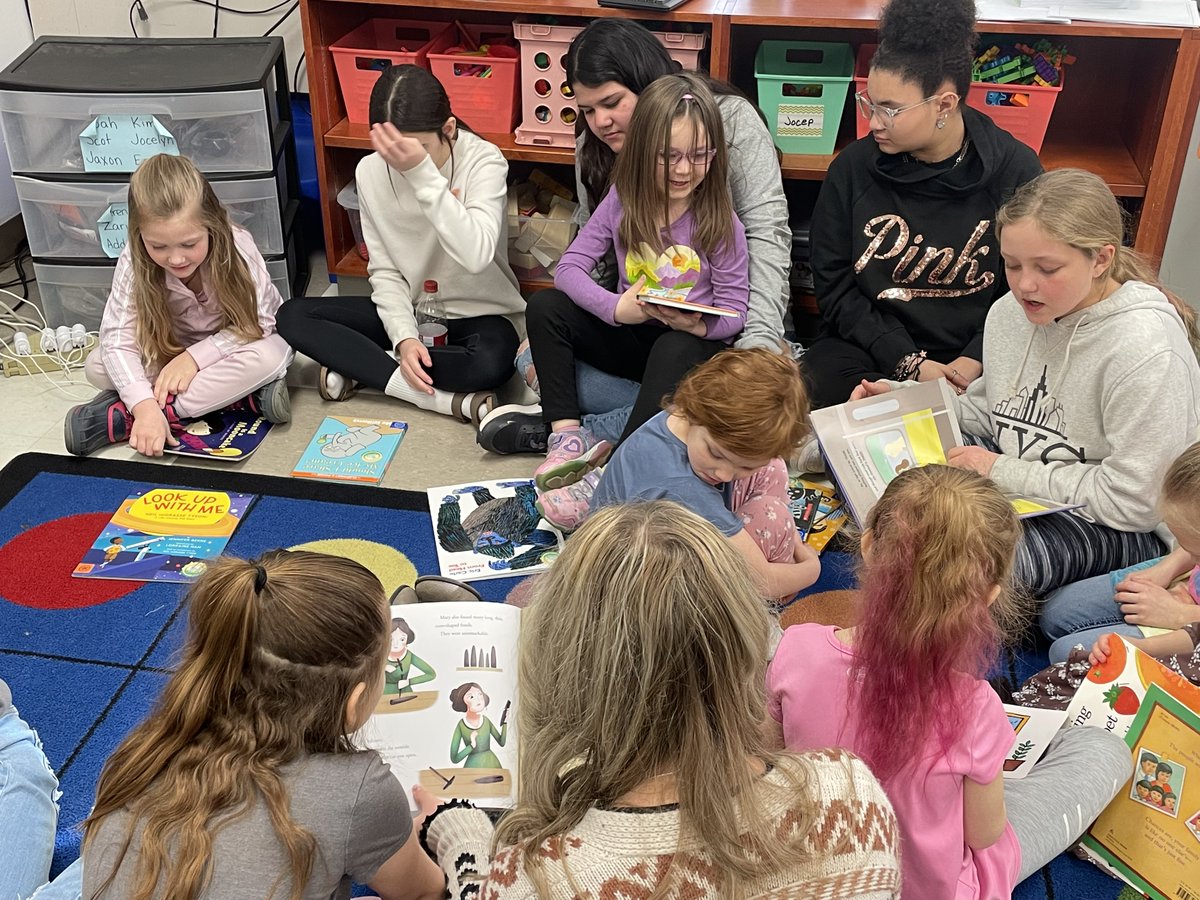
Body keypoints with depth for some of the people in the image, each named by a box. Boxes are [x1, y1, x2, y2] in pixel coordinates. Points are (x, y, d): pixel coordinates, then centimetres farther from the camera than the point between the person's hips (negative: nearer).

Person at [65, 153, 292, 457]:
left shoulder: (236, 247, -28)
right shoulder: (135, 261, -24)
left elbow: (258, 321, -22)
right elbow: (116, 339, -28)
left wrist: (196, 356, -31)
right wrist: (145, 406, -43)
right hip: (175, 351, 2)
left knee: (270, 357, -36)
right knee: (96, 365, -21)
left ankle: (120, 419, -32)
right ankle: (240, 394, -26)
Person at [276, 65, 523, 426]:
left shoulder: (484, 161, -19)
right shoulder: (371, 171, -7)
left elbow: (477, 255, -36)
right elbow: (384, 271, -4)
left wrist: (422, 173, -39)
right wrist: (403, 337, -21)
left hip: (479, 313, -4)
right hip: (409, 310, 5)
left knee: (489, 364, -39)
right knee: (293, 316, -14)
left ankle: (357, 368, -15)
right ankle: (449, 399, -25)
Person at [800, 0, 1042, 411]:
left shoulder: (1015, 172, -5)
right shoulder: (853, 167, -2)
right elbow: (834, 285, -1)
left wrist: (973, 362, -17)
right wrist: (908, 362, -12)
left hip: (972, 358, -1)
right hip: (868, 352, 1)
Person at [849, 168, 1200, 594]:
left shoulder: (1145, 349, -24)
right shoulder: (1011, 312, 0)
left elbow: (1133, 500, -23)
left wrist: (1005, 472, -19)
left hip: (1118, 528, -7)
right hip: (1017, 488, 7)